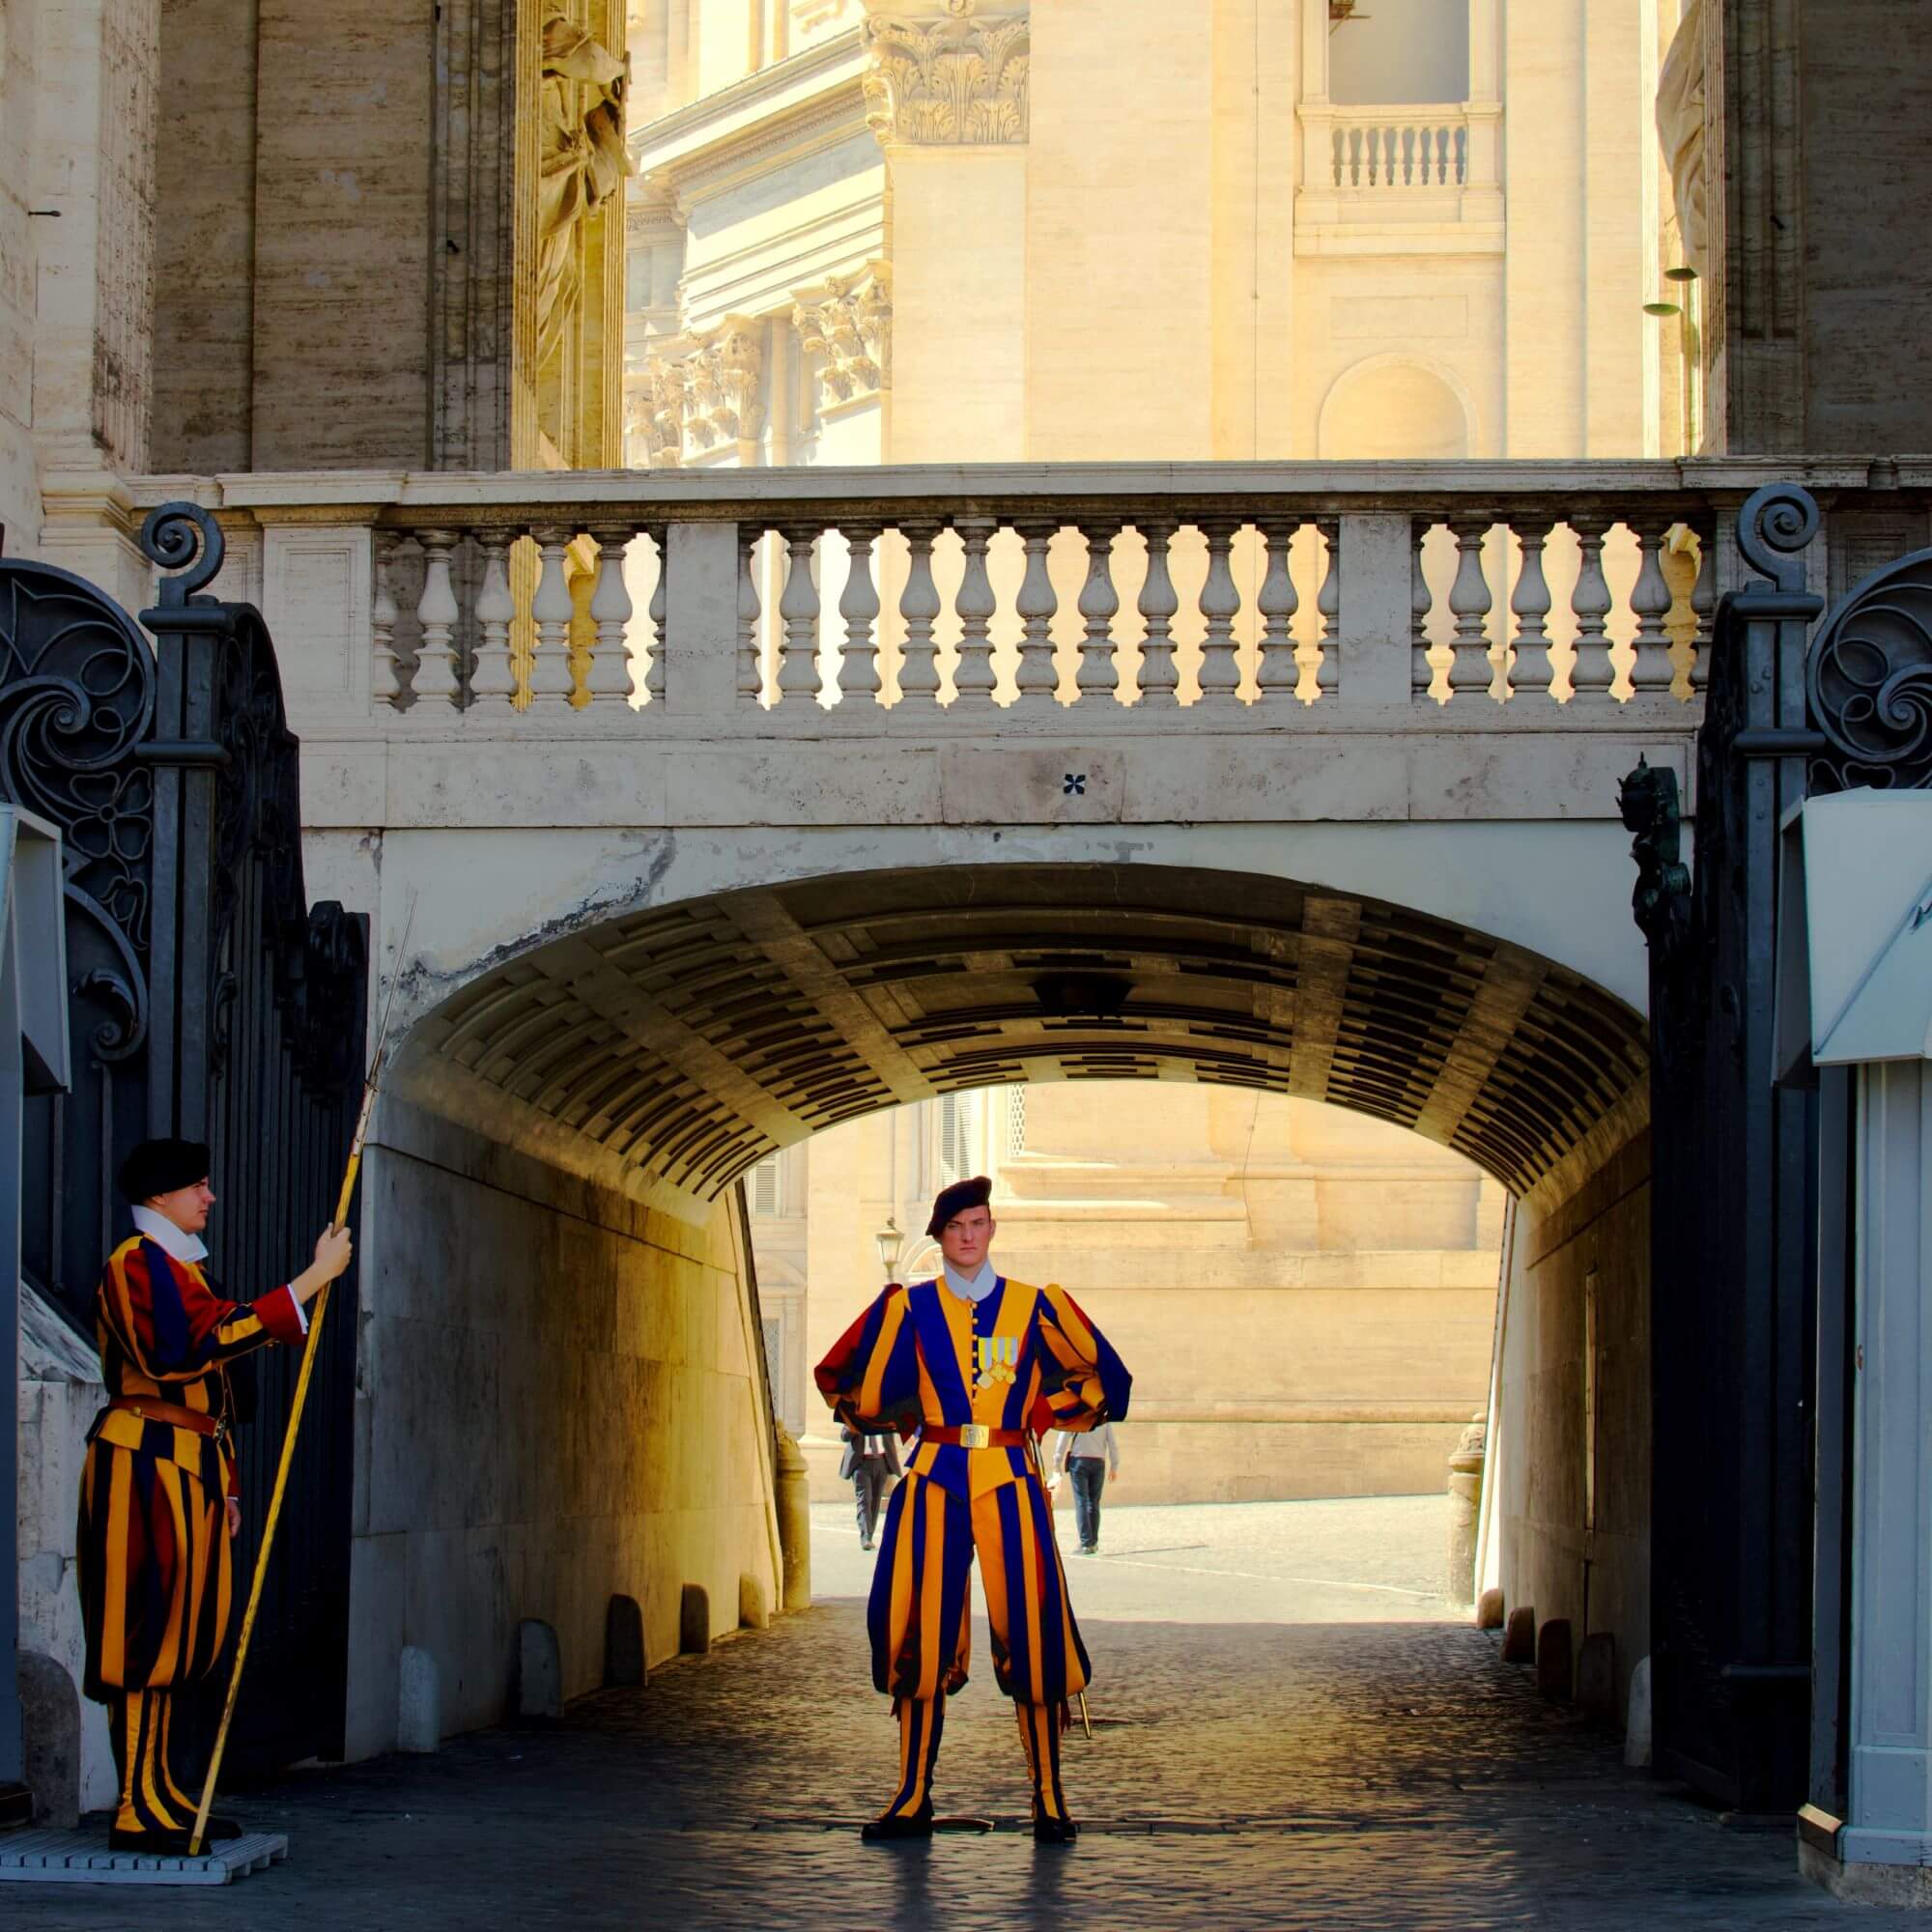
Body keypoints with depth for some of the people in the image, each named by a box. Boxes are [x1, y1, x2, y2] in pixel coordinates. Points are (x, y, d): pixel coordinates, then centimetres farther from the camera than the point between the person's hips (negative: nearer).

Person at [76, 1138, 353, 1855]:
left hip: (187, 1467, 10)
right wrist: (314, 1278, -25)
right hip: (145, 1463, -10)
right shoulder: (137, 1264, -11)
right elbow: (212, 1339, -26)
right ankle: (141, 1808, -9)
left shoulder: (182, 1269, 21)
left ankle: (166, 1796, 13)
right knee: (148, 1627, -10)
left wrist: (222, 1480, 22)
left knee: (174, 1632, 10)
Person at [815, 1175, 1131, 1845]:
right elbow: (861, 1395, 10)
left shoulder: (1035, 1306, 7)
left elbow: (1106, 1378, 14)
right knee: (920, 1636, -1)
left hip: (1010, 1481, -1)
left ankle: (1049, 1801, -2)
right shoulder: (910, 1307, 8)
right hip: (934, 1481, 1)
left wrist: (1043, 1415, 10)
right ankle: (913, 1798, 5)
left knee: (1030, 1632, -7)